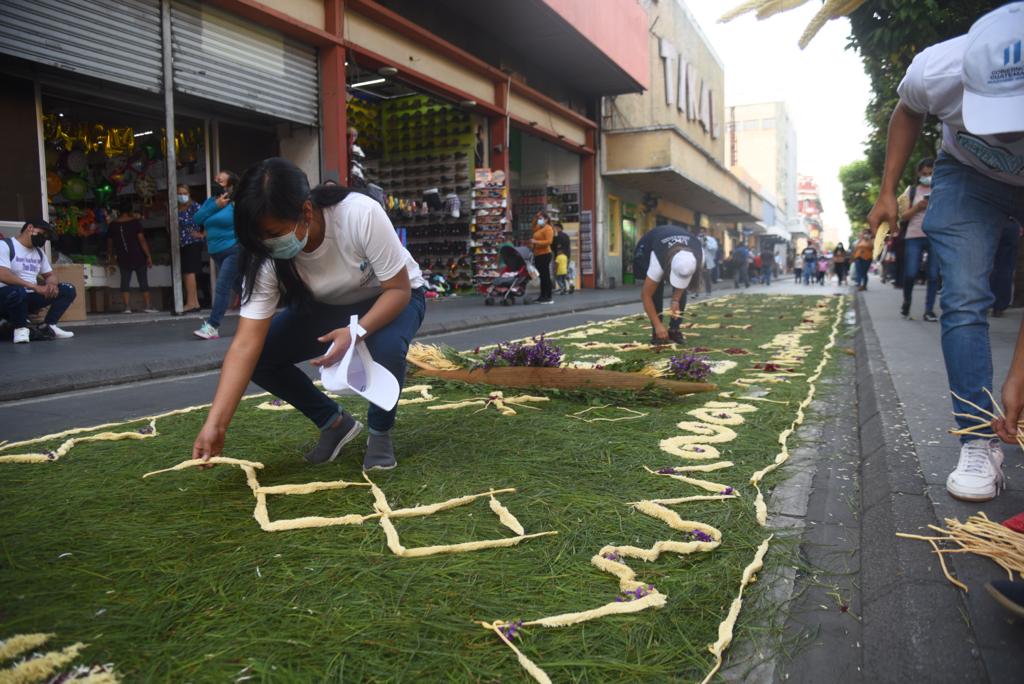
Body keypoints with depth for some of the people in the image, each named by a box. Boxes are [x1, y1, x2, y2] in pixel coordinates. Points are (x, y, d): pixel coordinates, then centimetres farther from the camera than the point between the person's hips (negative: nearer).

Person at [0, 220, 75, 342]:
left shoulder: (39, 252, 16)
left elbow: (50, 274, 19)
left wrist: (52, 284, -8)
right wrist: (35, 287, -28)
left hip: (28, 298, 7)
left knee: (68, 290, -1)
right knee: (17, 291, -42)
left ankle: (47, 326, -7)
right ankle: (20, 327, -14)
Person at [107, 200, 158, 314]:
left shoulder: (113, 225, 3)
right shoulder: (135, 222, -7)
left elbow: (109, 243, 11)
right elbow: (142, 240, -12)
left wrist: (111, 257, 25)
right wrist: (149, 256, -9)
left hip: (123, 259, 3)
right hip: (138, 257, -2)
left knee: (125, 281, 6)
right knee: (143, 281, 3)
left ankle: (126, 306, 0)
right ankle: (147, 305, 1)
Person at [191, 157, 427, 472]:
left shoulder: (361, 214, -35)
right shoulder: (266, 259, -24)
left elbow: (399, 289, -26)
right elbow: (245, 345, -27)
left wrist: (357, 332, -43)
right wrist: (215, 424, -34)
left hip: (394, 298, -4)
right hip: (327, 307, 4)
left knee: (386, 348, -37)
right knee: (261, 356, -17)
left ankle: (380, 432, -6)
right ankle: (335, 422, 6)